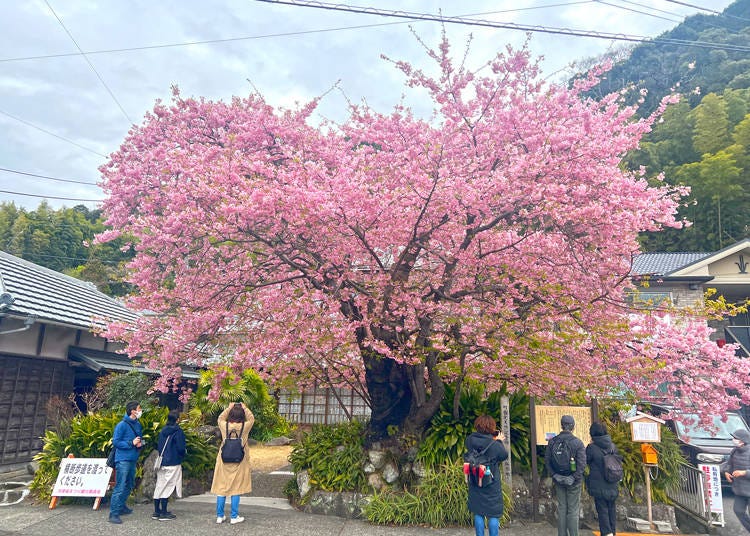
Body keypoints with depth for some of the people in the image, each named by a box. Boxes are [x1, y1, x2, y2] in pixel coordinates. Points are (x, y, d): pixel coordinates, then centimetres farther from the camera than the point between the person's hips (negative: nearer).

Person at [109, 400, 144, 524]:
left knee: (129, 486, 17)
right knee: (120, 487, -9)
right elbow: (115, 442, -13)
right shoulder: (122, 425, -12)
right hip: (123, 460, -8)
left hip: (133, 460, 8)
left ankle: (121, 506, 32)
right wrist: (131, 443, -18)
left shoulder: (138, 425, 10)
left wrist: (140, 443, 0)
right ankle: (114, 513, -5)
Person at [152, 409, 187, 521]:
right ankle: (163, 513, 3)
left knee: (159, 486, 12)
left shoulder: (163, 431, 8)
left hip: (162, 462, 7)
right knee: (168, 487, -1)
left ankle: (156, 511, 20)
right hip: (173, 463, -7)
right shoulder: (178, 431, -13)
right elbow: (181, 448, -15)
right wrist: (182, 456, 5)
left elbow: (158, 446, 12)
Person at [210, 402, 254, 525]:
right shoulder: (245, 427, -11)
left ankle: (220, 516, 20)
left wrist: (229, 408, 17)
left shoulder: (224, 425, -8)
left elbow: (220, 418, 15)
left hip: (224, 461, 2)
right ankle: (234, 517, 12)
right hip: (239, 463, -1)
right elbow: (251, 418, 10)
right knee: (236, 488, 6)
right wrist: (245, 408, 15)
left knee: (221, 488, 11)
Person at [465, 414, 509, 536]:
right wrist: (499, 441, 10)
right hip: (492, 484, -4)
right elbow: (504, 455, -4)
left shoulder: (469, 440, -11)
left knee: (478, 513, 16)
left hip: (475, 484, 4)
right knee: (493, 515, 10)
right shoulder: (495, 445, -22)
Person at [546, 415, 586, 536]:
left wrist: (553, 475, 2)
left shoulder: (552, 441, -2)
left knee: (561, 508, 13)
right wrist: (575, 478, -9)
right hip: (573, 481, -3)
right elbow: (582, 463, -16)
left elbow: (547, 460, -1)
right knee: (573, 510, 7)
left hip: (558, 480, 3)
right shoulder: (578, 442, -12)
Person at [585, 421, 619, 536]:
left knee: (602, 510, 2)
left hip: (599, 486, -5)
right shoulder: (612, 446, 0)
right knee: (611, 509, 16)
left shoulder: (592, 447, -16)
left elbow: (585, 461, -2)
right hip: (613, 486, 5)